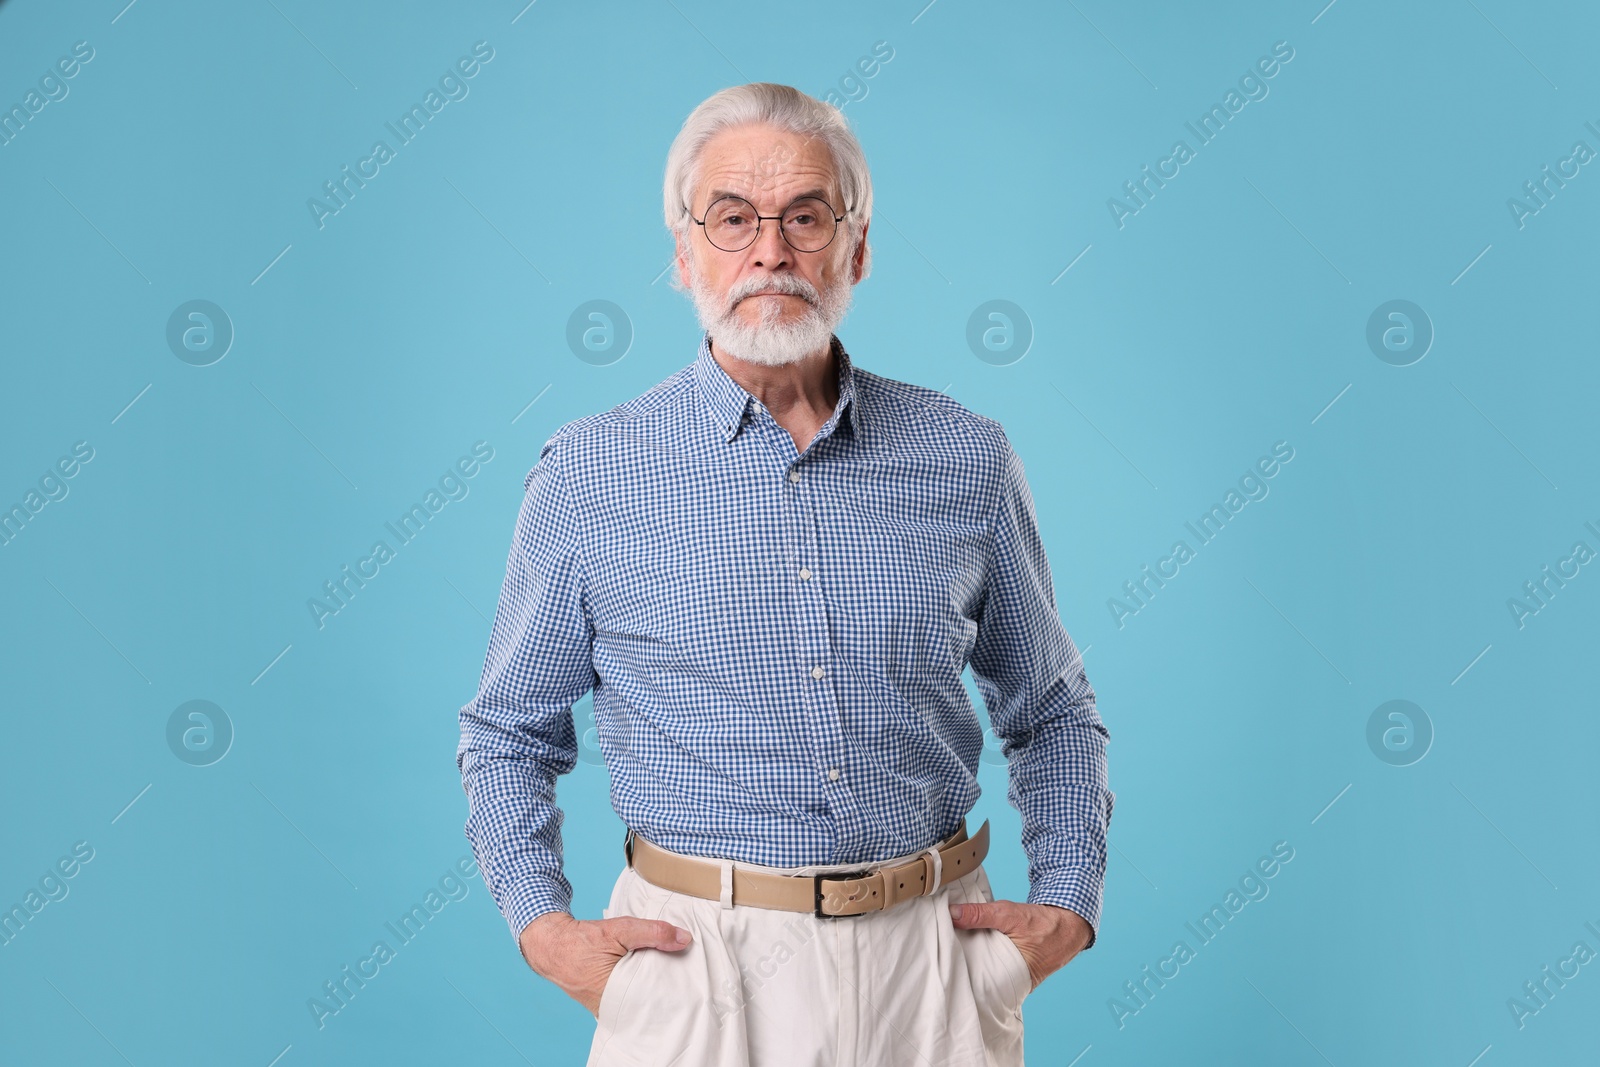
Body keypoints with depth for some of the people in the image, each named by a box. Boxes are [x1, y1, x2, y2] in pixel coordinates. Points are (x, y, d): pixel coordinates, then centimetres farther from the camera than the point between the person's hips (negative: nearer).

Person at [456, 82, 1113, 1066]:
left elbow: (1052, 714, 12)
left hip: (929, 960, 2)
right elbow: (510, 734, 6)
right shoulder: (590, 475, -3)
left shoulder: (966, 460, 1)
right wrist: (545, 928, -6)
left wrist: (1068, 906, 1)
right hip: (696, 965, -1)